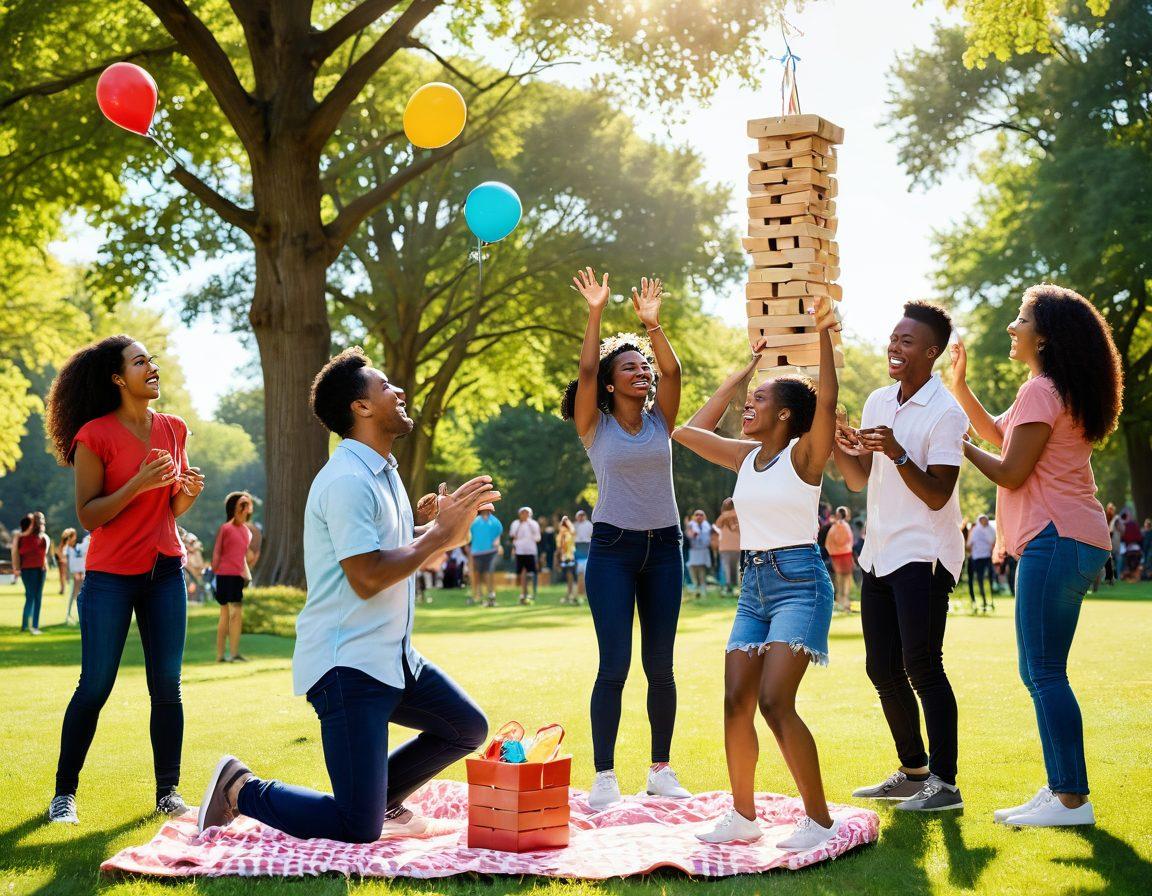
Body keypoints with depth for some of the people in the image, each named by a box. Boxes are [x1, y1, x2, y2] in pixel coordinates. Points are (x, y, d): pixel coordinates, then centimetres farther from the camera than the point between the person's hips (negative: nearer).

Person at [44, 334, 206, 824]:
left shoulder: (174, 429, 7)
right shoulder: (94, 435, -10)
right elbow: (88, 515, -11)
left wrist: (189, 491, -5)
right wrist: (138, 484, -22)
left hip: (165, 571, 5)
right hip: (110, 576, -5)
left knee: (167, 686, 3)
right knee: (95, 686, -1)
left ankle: (168, 790, 12)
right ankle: (64, 792, 14)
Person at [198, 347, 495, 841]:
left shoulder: (384, 474, 14)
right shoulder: (347, 481, -18)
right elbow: (367, 578, -24)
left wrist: (448, 520, 2)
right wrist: (439, 534, -17)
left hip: (393, 658, 10)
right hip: (347, 666, -10)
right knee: (357, 831, -10)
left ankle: (381, 797, 27)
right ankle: (240, 790, 8)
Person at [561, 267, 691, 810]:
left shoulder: (660, 422, 7)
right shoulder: (595, 428, 1)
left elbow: (672, 370, -8)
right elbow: (586, 369, -13)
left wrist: (651, 323, -17)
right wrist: (596, 314, -17)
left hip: (664, 547, 3)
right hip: (612, 547, -3)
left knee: (660, 664, 6)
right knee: (614, 664, -8)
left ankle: (661, 769, 16)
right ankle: (603, 776, -2)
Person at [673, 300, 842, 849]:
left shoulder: (803, 454, -7)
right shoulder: (746, 455, 13)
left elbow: (827, 399, -23)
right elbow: (689, 431, 22)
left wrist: (824, 334, -25)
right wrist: (745, 370, 24)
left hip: (800, 582, -7)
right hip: (754, 584, 7)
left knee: (774, 702, -17)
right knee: (736, 703, 2)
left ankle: (820, 819, -7)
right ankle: (743, 818, 15)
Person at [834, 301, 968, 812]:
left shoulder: (945, 413, -13)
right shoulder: (878, 402, 11)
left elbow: (937, 496, -17)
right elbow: (859, 480, 13)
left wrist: (896, 453, -28)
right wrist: (835, 444, -4)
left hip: (923, 557, -8)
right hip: (879, 554, 8)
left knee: (922, 668, -8)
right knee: (882, 669, 12)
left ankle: (944, 782, -1)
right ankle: (913, 771, 24)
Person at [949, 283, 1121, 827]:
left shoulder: (1041, 391, -13)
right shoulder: (1061, 390, 19)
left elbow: (1011, 472, -14)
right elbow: (998, 435, 27)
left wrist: (960, 446, -1)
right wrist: (960, 385, 22)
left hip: (1056, 541, -11)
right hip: (1070, 542, 11)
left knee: (1043, 673, -9)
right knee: (1042, 672, 13)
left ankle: (1071, 800, -7)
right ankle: (1062, 788, 16)